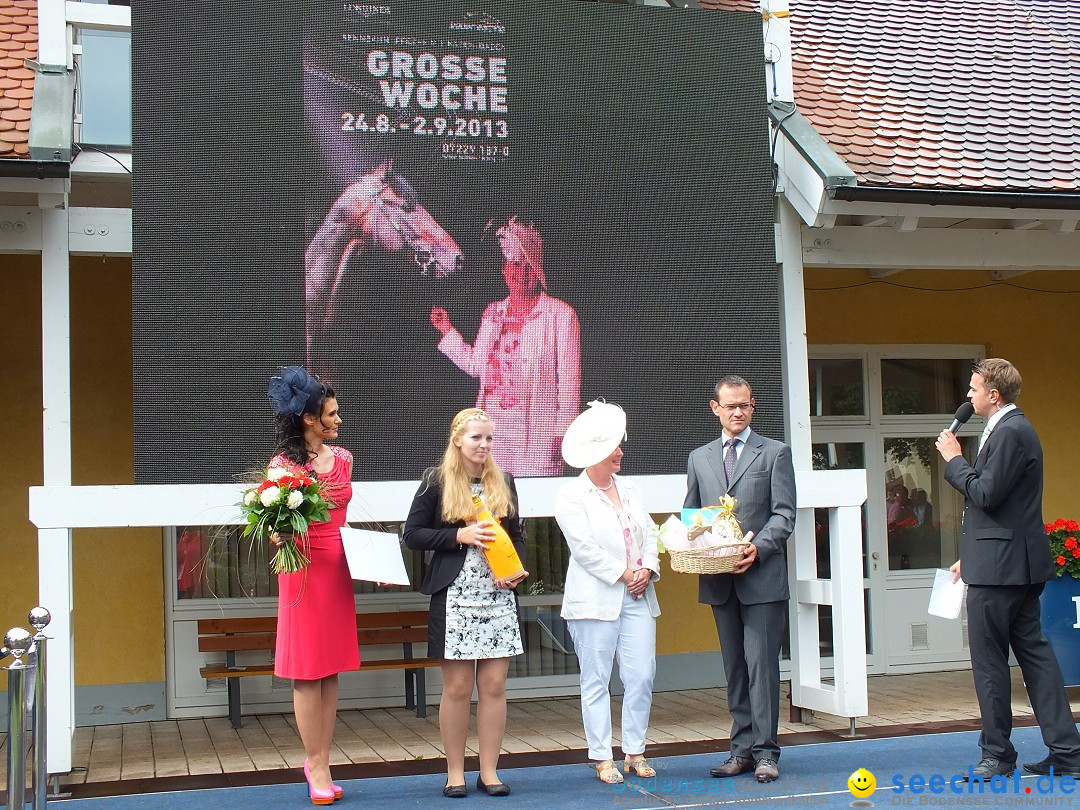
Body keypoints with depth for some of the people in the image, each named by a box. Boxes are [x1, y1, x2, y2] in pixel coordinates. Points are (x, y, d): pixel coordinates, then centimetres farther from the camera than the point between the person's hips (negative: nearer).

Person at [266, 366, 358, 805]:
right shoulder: (283, 464, -7)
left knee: (331, 673, 8)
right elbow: (273, 522, -3)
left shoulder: (342, 458, 10)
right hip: (304, 569, -6)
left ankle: (319, 763, 16)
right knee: (308, 673, 0)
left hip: (338, 567, 6)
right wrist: (279, 536, -24)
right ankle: (317, 767, 9)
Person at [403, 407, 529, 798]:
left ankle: (489, 772, 13)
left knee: (494, 685, 3)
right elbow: (413, 534, -2)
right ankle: (455, 773, 13)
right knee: (457, 687, 1)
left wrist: (518, 570, -2)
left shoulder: (503, 483, 11)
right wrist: (459, 536, -13)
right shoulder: (437, 481, 0)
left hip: (498, 597, 3)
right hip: (454, 597, -3)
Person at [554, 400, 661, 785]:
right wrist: (624, 574, -12)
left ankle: (635, 752, 13)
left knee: (642, 675, 2)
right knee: (596, 680, 0)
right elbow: (584, 547, -11)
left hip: (637, 596, 6)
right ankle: (602, 757, 6)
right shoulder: (571, 495, -3)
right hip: (595, 599, -5)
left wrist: (648, 570, -5)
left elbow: (649, 534, 13)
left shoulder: (629, 490, 17)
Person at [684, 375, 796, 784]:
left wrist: (757, 549, -17)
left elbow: (784, 513, -3)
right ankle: (743, 749, 14)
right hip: (719, 581, 4)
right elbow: (690, 516, 18)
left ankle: (765, 752, -1)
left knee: (761, 664, -6)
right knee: (734, 669, 9)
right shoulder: (699, 458, 16)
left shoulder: (775, 453, 5)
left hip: (762, 577, -4)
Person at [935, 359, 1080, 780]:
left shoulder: (1010, 432, -16)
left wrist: (954, 459, -9)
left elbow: (986, 495, -22)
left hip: (1000, 567, -10)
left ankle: (997, 755, 7)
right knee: (1033, 651, 10)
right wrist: (970, 555, 21)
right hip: (1016, 562, 10)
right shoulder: (1010, 428, 17)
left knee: (989, 658, -2)